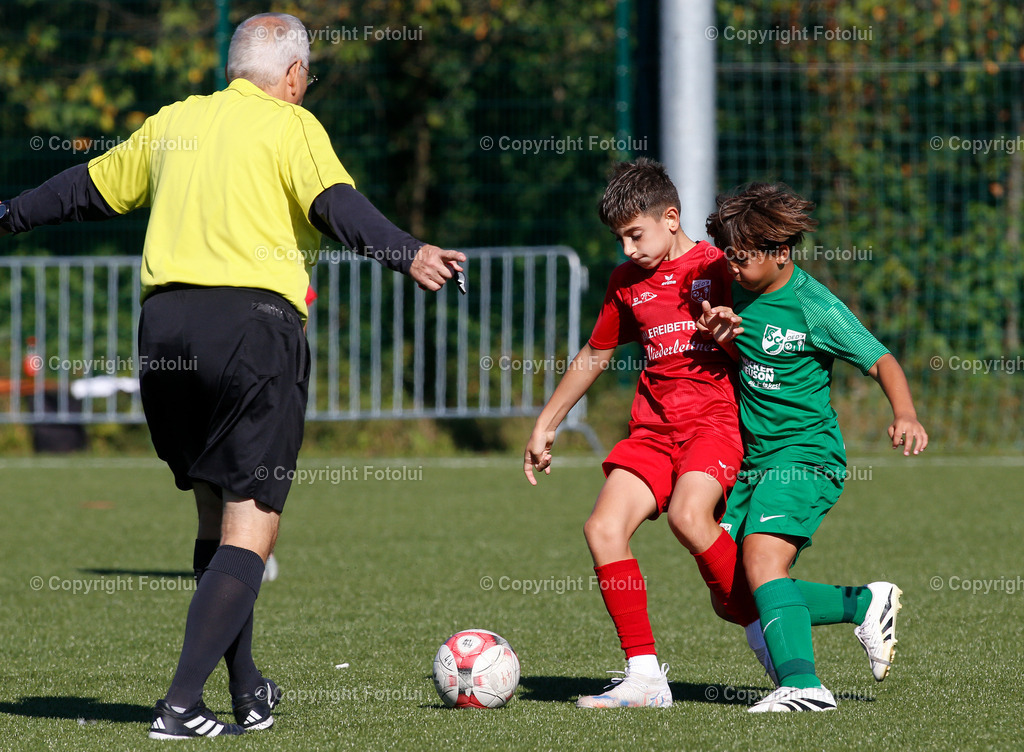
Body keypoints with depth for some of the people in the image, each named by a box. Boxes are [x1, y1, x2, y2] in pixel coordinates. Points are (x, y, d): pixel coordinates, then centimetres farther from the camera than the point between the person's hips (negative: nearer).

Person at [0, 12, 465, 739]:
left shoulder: (173, 122, 19)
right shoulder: (290, 126, 2)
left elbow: (92, 187, 30)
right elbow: (337, 206, -16)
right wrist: (407, 253, -28)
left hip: (165, 320, 6)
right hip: (253, 323, -6)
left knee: (215, 515, 19)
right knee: (249, 530, -4)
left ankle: (248, 691, 24)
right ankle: (182, 705, -15)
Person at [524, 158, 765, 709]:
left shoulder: (718, 267, 0)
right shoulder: (627, 282, 17)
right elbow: (595, 354, 30)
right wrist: (545, 424, 33)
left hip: (715, 419, -6)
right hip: (653, 429, 6)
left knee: (689, 516, -32)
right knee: (604, 528, -15)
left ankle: (760, 625, -11)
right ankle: (644, 676, -12)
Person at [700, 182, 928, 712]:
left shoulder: (814, 306, -13)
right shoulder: (741, 296, 8)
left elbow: (880, 361, -10)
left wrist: (905, 416, -28)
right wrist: (713, 334, -1)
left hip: (806, 454, -8)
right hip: (755, 460, 8)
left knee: (762, 563, -28)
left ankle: (801, 684, -38)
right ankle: (865, 605, 17)